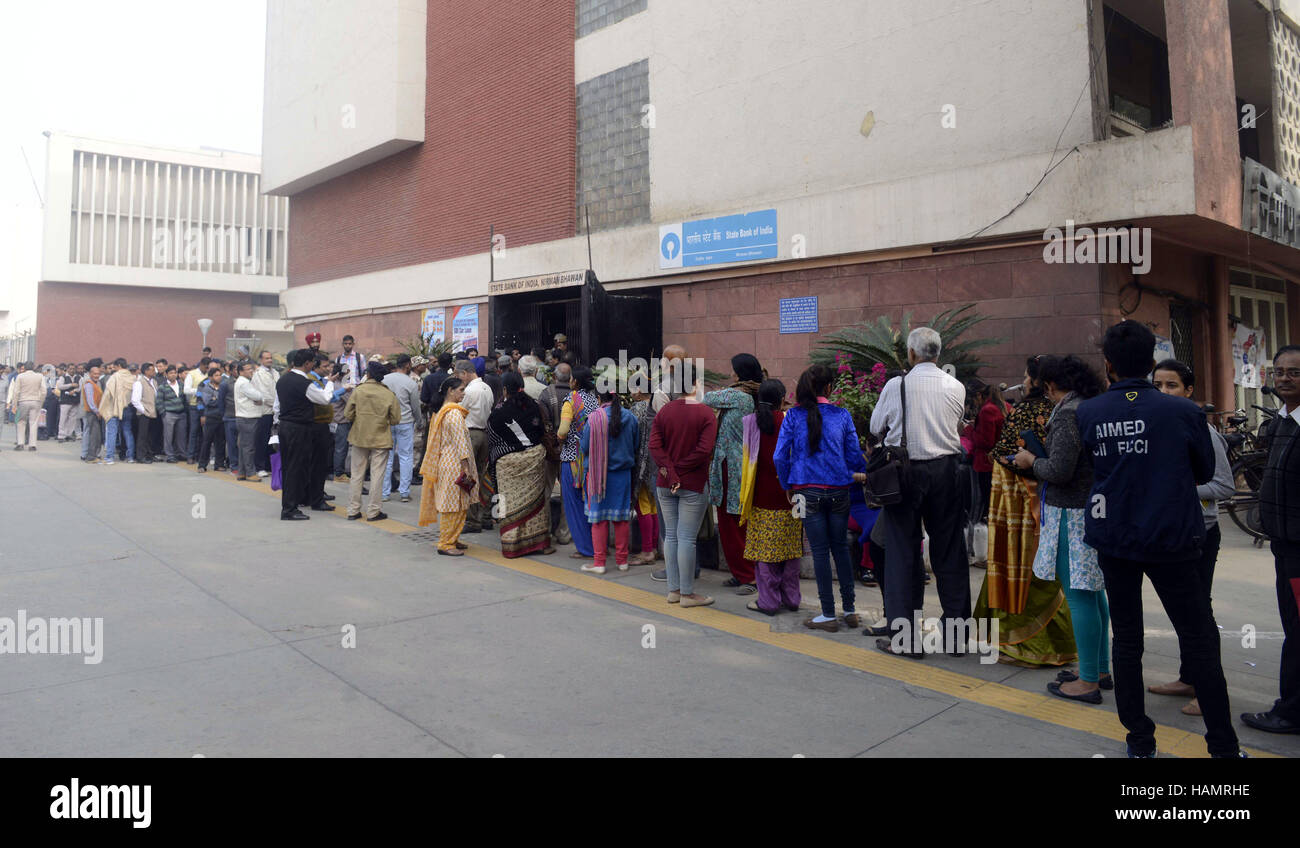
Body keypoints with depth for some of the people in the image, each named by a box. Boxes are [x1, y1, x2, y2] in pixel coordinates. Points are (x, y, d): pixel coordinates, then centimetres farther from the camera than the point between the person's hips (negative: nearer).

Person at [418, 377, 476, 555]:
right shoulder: (454, 413, -16)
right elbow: (460, 441, -19)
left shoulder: (441, 411, 13)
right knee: (454, 505, -4)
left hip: (446, 461, 10)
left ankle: (451, 539, 23)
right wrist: (466, 467, -17)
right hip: (454, 465, -10)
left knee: (450, 504, 15)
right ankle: (446, 544, 1)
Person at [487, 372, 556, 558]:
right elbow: (542, 432, 8)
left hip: (509, 462, -3)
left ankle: (512, 544, 7)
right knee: (536, 497, 11)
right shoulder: (533, 405, -1)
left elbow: (492, 438, -1)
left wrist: (492, 459, 13)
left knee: (511, 500, 3)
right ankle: (540, 541, 16)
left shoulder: (498, 412, -10)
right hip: (534, 457, 3)